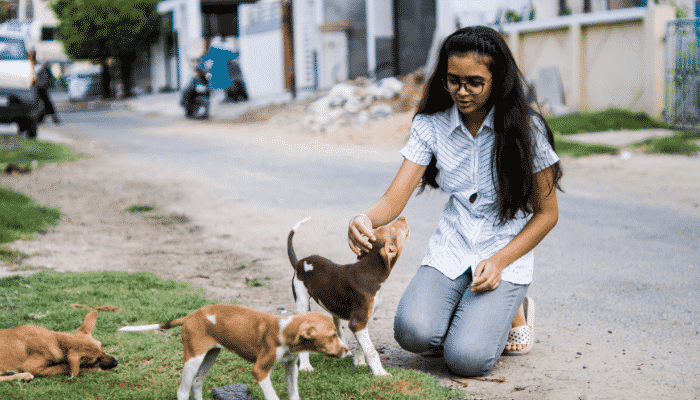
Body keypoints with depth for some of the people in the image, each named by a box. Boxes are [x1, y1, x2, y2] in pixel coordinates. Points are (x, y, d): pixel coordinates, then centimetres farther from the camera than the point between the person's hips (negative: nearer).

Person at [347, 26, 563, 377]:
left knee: (466, 358, -23)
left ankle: (511, 311, 11)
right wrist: (365, 219, -33)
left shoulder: (526, 128, -9)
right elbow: (394, 199, -9)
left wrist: (500, 261, -15)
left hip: (506, 252, -2)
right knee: (414, 333, -26)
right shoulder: (430, 126, -2)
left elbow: (547, 213, -2)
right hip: (450, 250, 2)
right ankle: (468, 312, 9)